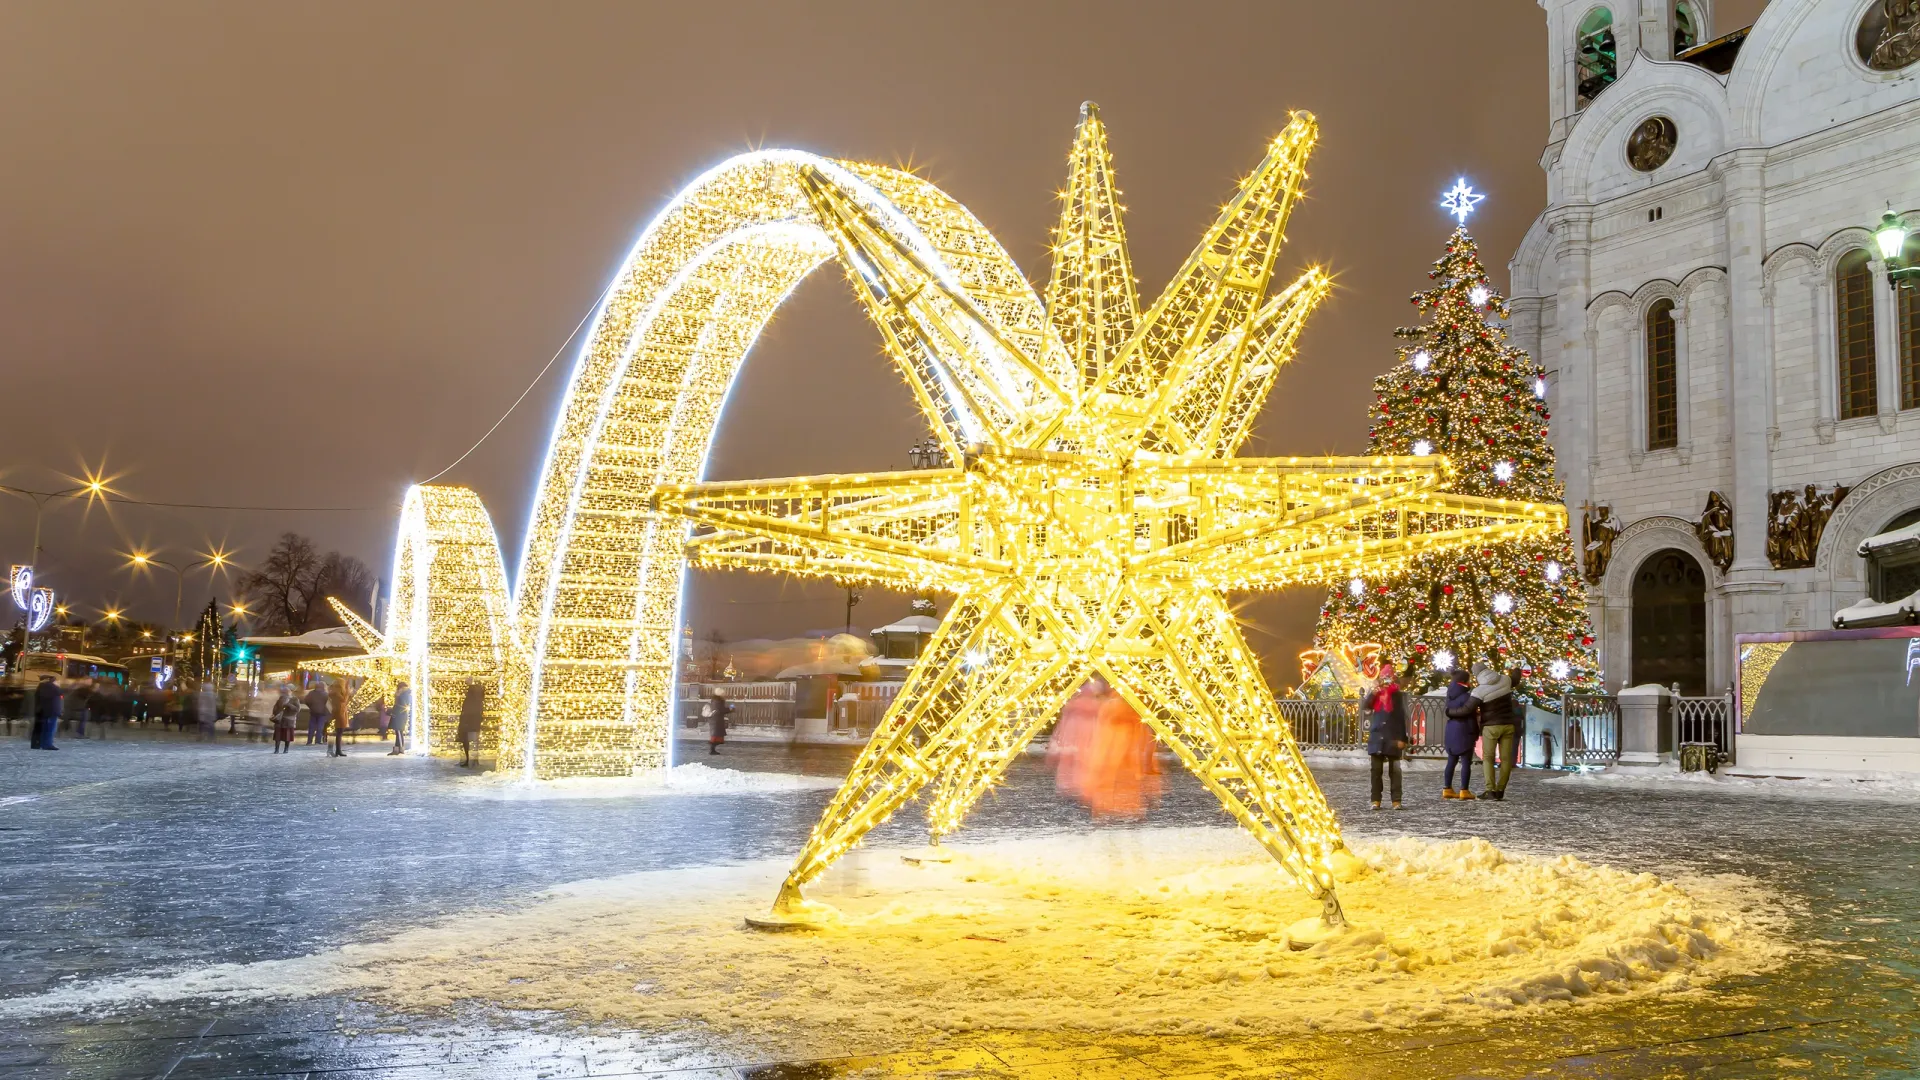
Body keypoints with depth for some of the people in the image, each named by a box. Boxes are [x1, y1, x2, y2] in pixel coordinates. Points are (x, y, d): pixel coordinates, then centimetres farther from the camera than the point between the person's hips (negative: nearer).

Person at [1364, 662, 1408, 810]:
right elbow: (1366, 706, -5)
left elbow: (1401, 717, 0)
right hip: (1377, 737, 2)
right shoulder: (1375, 693, 10)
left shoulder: (1397, 694, 2)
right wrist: (1373, 692, -18)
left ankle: (1396, 800, 1)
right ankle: (1376, 800, 5)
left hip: (1392, 738, -2)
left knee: (1394, 770, -1)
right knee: (1376, 770, 2)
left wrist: (1402, 738, -5)